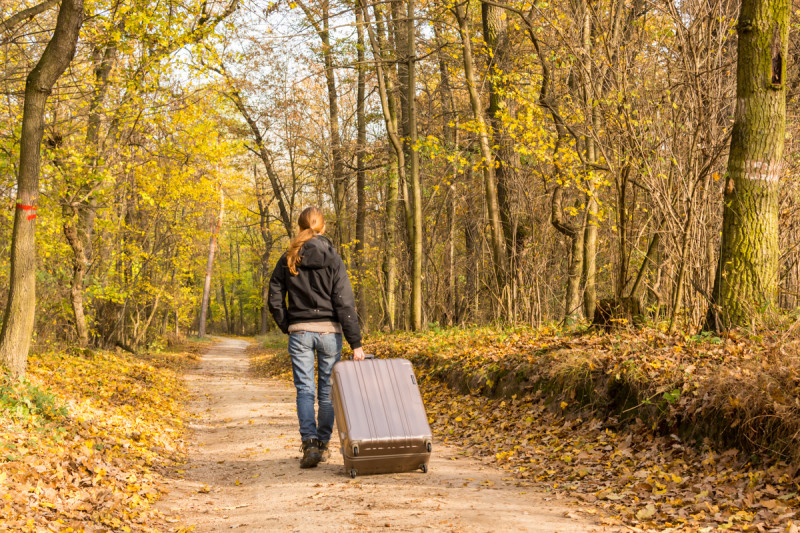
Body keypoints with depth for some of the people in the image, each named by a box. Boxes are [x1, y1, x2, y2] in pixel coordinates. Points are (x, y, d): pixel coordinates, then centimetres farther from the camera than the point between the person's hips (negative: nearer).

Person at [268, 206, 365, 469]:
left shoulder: (288, 260, 1)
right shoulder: (332, 260, -4)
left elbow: (275, 300, 1)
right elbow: (345, 304, -7)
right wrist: (355, 343, -7)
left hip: (299, 331, 1)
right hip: (329, 330, 0)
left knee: (305, 390, 1)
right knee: (327, 389, 12)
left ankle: (310, 443, -15)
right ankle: (323, 444, 20)